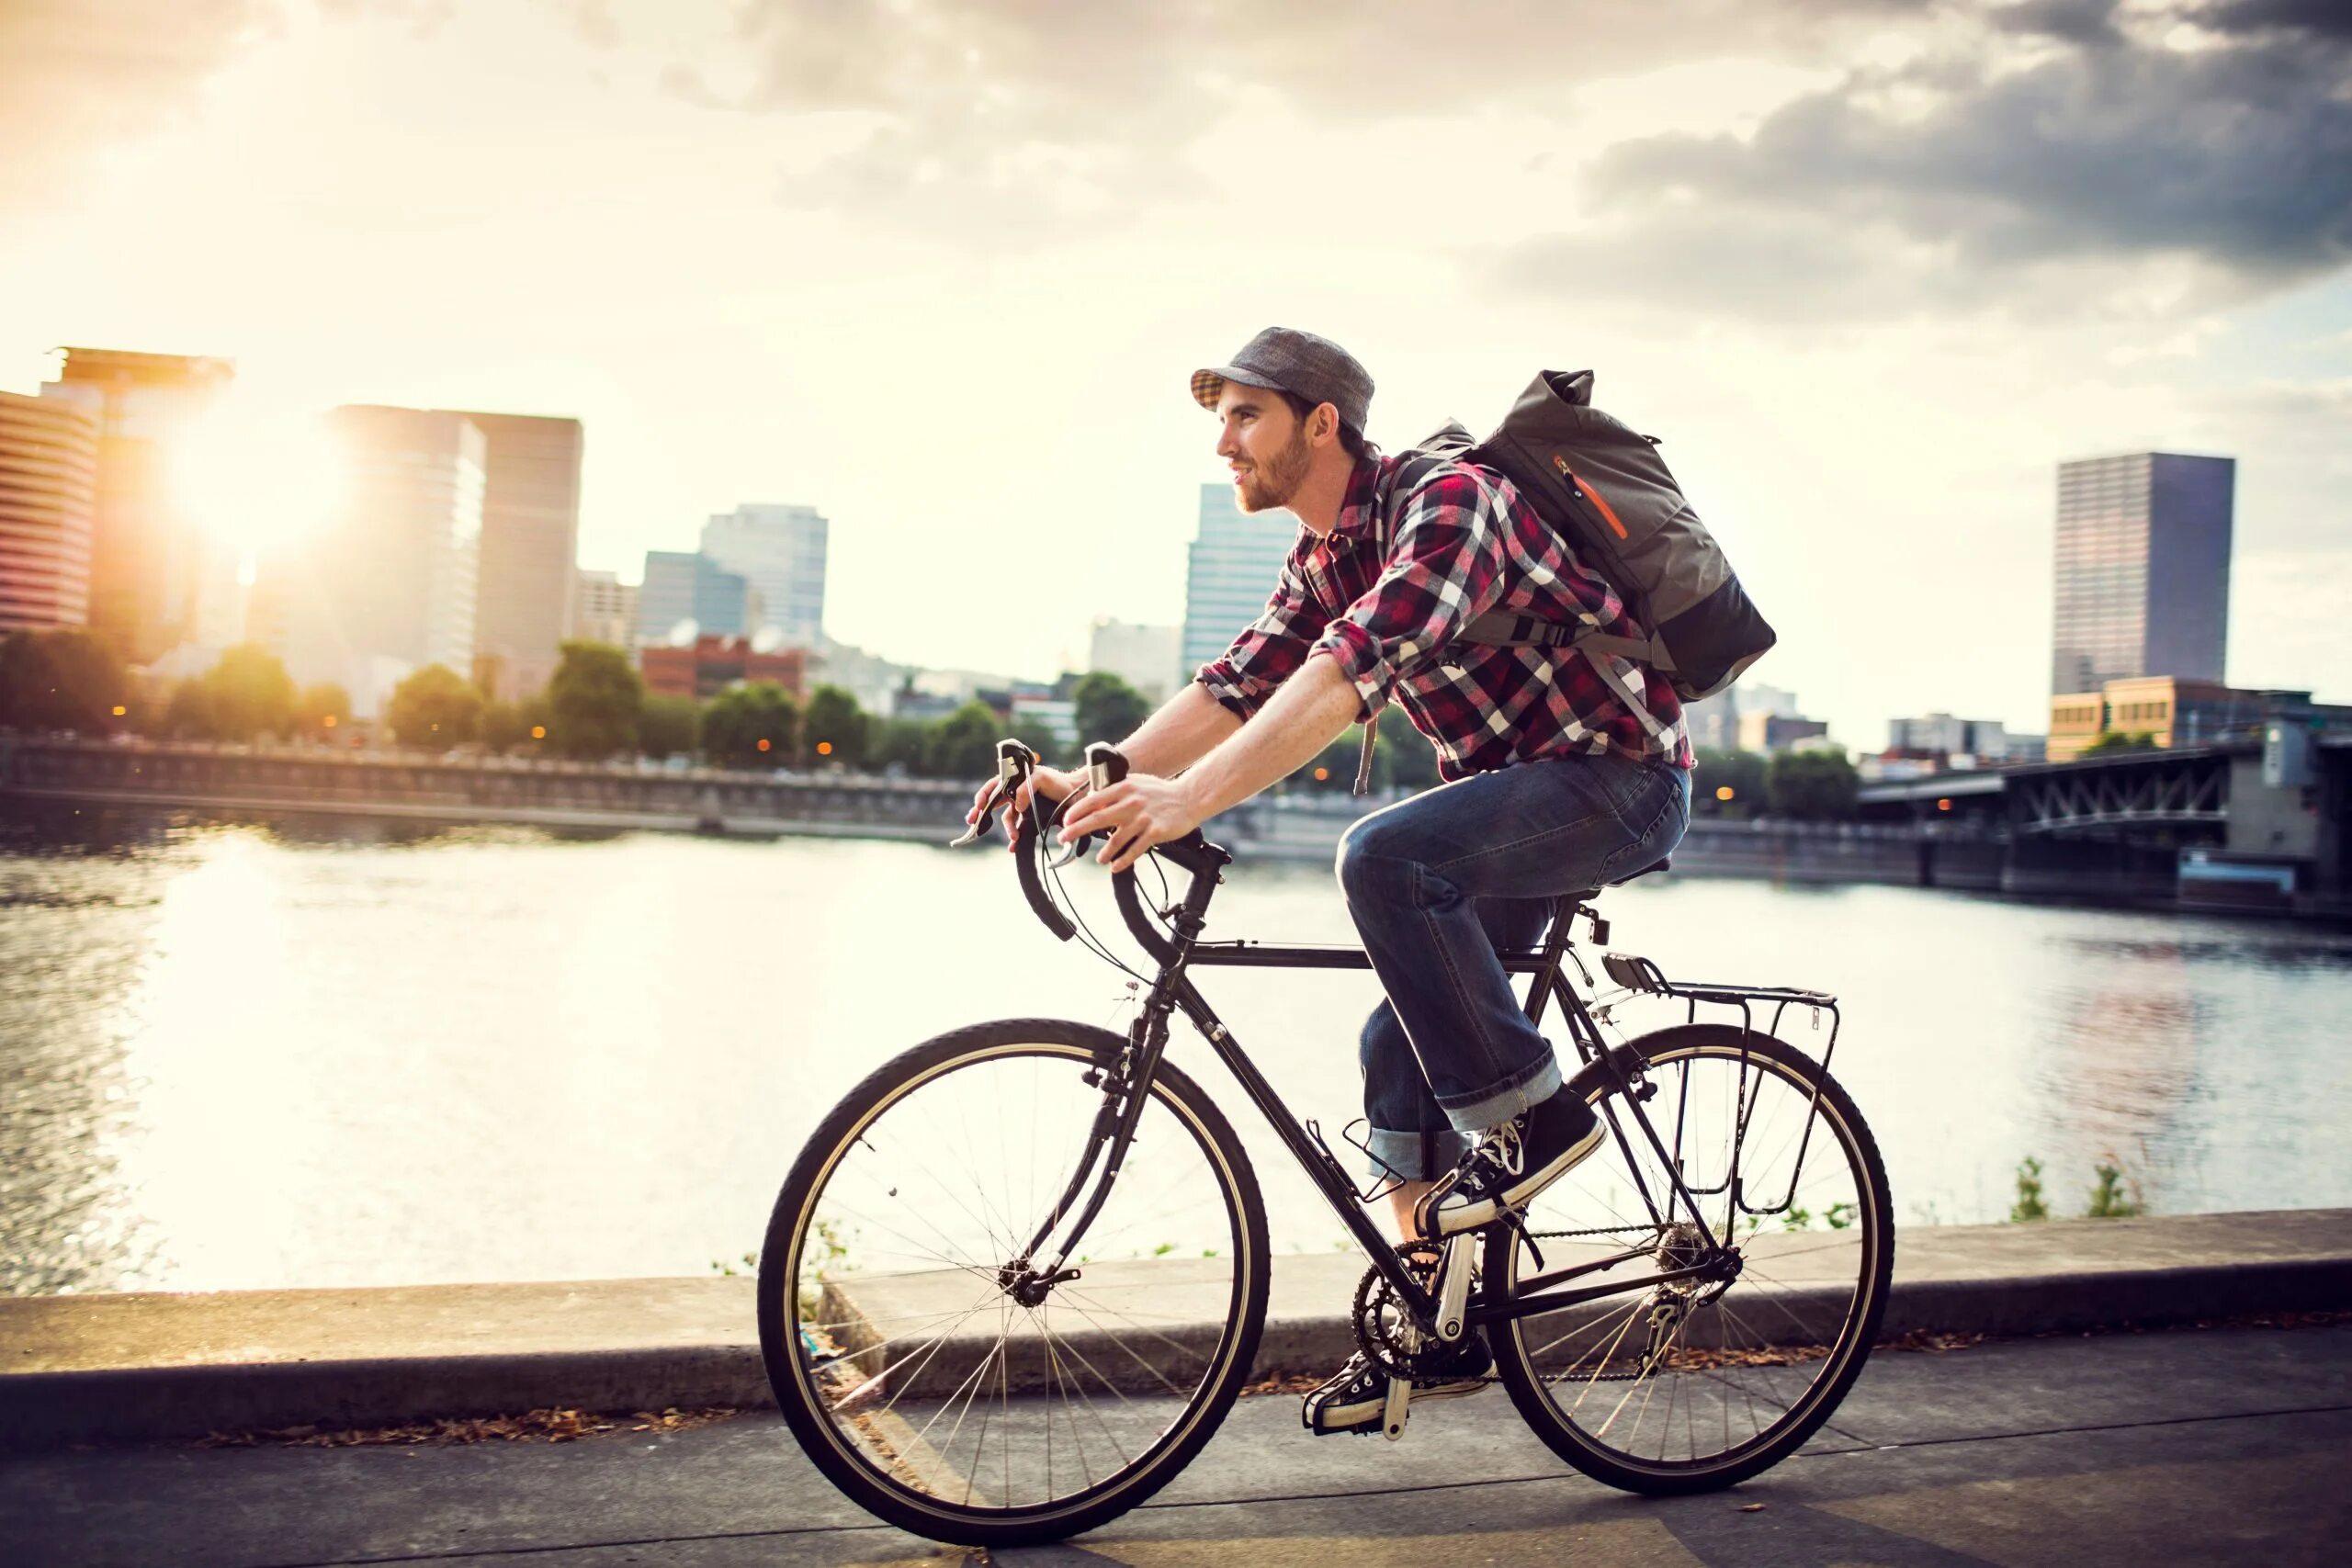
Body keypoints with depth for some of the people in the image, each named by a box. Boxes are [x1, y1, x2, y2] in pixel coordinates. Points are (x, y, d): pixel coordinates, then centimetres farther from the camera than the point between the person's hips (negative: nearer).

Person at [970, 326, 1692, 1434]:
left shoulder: (1445, 503, -22)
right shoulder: (1324, 557, 7)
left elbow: (1354, 668, -36)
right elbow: (1236, 686, 2)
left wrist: (1194, 797, -45)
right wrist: (1095, 783, -12)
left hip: (1618, 775, -9)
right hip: (1513, 791, 9)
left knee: (1382, 856, -31)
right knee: (1401, 1048, 5)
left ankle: (1530, 1116, -16)